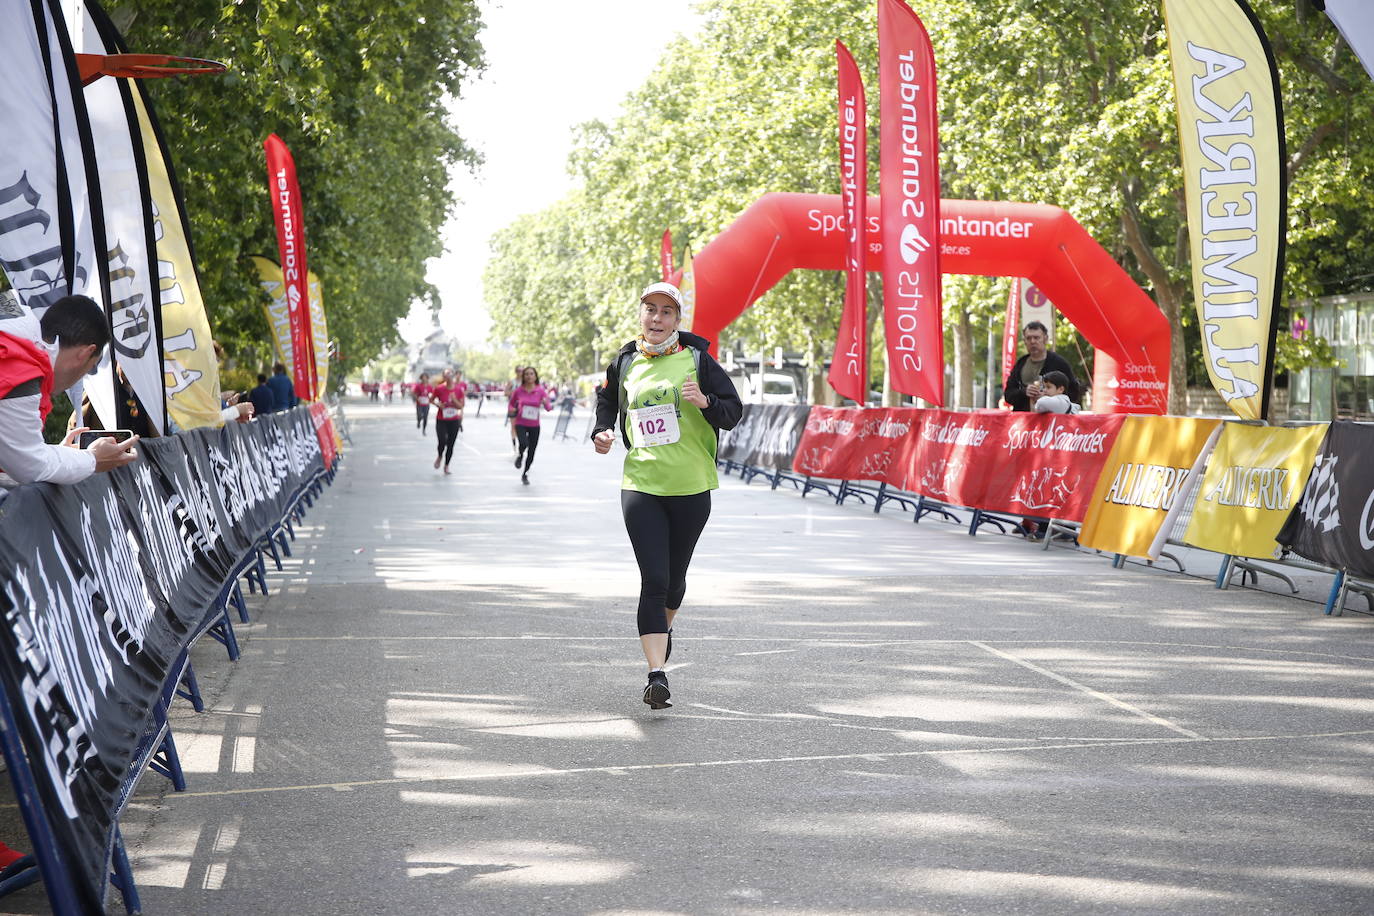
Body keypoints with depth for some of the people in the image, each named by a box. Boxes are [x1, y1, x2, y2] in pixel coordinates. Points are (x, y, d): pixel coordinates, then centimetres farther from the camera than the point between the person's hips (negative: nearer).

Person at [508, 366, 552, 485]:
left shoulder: (541, 390, -5)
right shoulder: (518, 390, -4)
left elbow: (548, 408, -11)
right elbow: (511, 403, 12)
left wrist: (547, 403, -33)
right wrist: (511, 410, -11)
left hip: (534, 426, 1)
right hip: (521, 424, -1)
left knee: (531, 453, 7)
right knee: (524, 443, -30)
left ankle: (525, 474, 33)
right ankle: (519, 455, 7)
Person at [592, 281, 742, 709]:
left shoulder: (696, 359, -1)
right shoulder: (625, 363, 6)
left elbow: (734, 410, 0)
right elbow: (607, 399, 26)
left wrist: (705, 402, -19)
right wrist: (602, 432, 8)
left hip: (691, 486, 0)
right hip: (641, 484, 0)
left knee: (674, 576, 14)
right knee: (653, 580, -11)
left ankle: (665, 627, 48)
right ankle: (657, 675, -13)